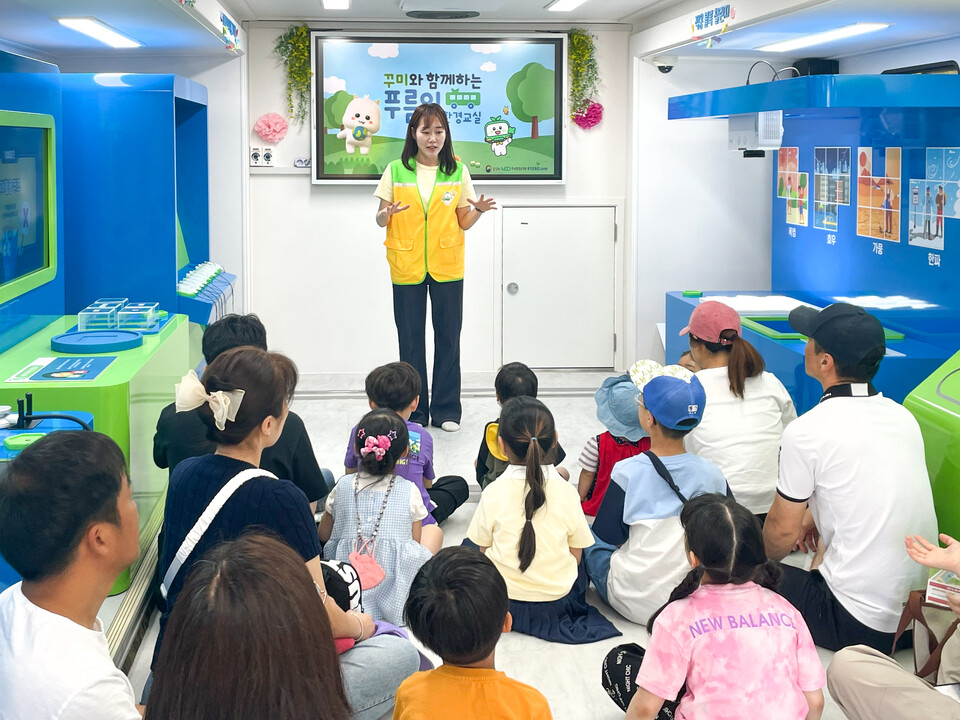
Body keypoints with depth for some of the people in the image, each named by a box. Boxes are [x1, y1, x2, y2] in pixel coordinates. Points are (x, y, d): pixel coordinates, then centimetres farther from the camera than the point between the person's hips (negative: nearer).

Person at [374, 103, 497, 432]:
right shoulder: (396, 171, 0)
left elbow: (463, 222, 7)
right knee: (410, 340, 5)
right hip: (407, 267, 0)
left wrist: (478, 210, -14)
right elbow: (381, 220, 4)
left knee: (448, 337, 5)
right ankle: (414, 410, 16)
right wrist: (386, 214, -19)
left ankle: (447, 410, 16)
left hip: (447, 268, 1)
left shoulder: (458, 171, 3)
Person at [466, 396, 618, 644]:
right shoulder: (567, 492, -11)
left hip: (502, 602, -3)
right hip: (558, 602, 3)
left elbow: (483, 551, -4)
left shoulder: (493, 493, -14)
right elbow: (575, 555, -3)